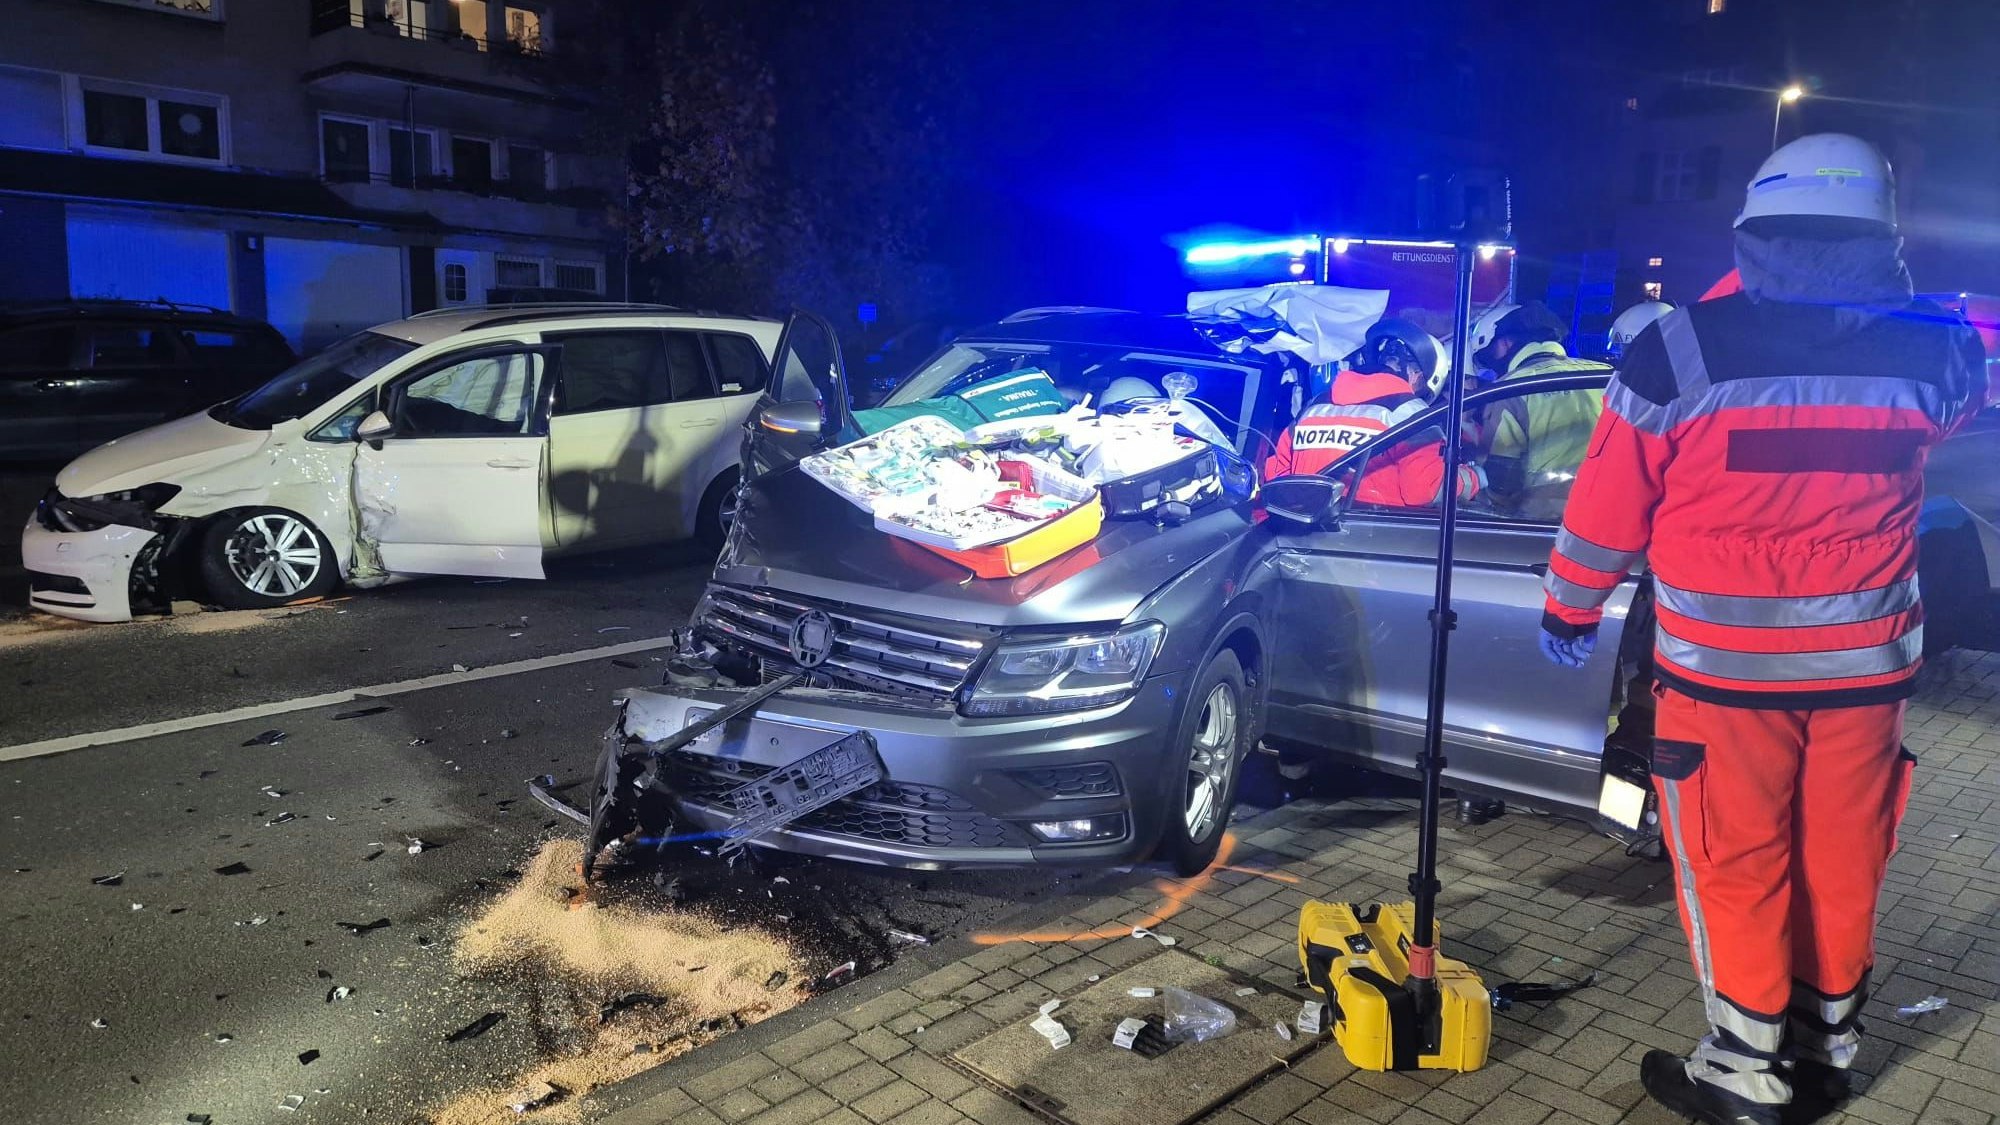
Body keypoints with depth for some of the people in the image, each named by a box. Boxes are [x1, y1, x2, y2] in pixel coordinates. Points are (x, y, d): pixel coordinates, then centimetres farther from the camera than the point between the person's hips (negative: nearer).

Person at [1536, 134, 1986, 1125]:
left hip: (1724, 664, -4)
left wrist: (1568, 610, 8)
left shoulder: (1679, 351, -14)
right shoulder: (1931, 352, -4)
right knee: (1840, 864, 17)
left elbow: (1607, 505, -6)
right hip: (1867, 661, 4)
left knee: (1735, 867, 9)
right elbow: (1957, 397, 22)